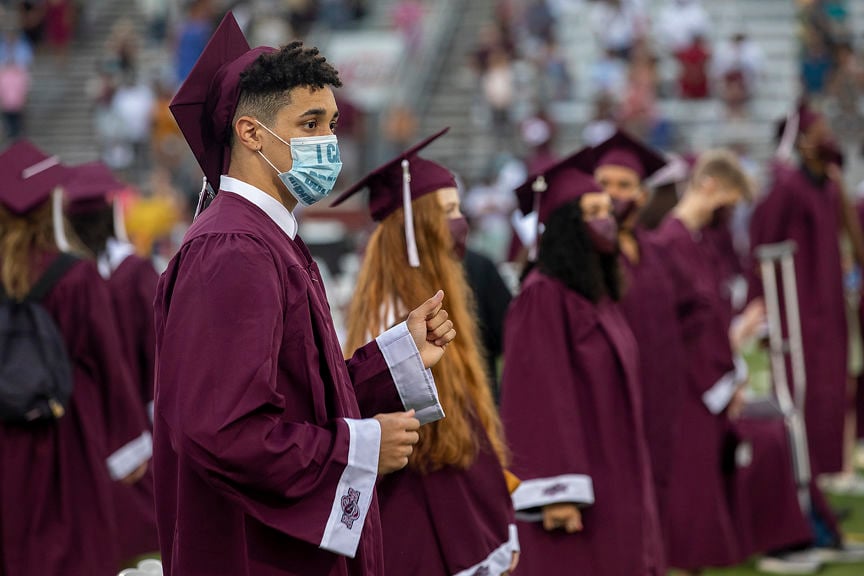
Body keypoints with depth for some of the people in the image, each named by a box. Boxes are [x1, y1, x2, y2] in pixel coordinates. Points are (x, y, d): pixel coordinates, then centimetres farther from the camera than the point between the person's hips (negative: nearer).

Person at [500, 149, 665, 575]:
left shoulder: (600, 295, 14)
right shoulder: (542, 296, -13)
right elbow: (535, 397, -18)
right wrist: (556, 492, -23)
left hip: (614, 485, 9)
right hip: (575, 485, -9)